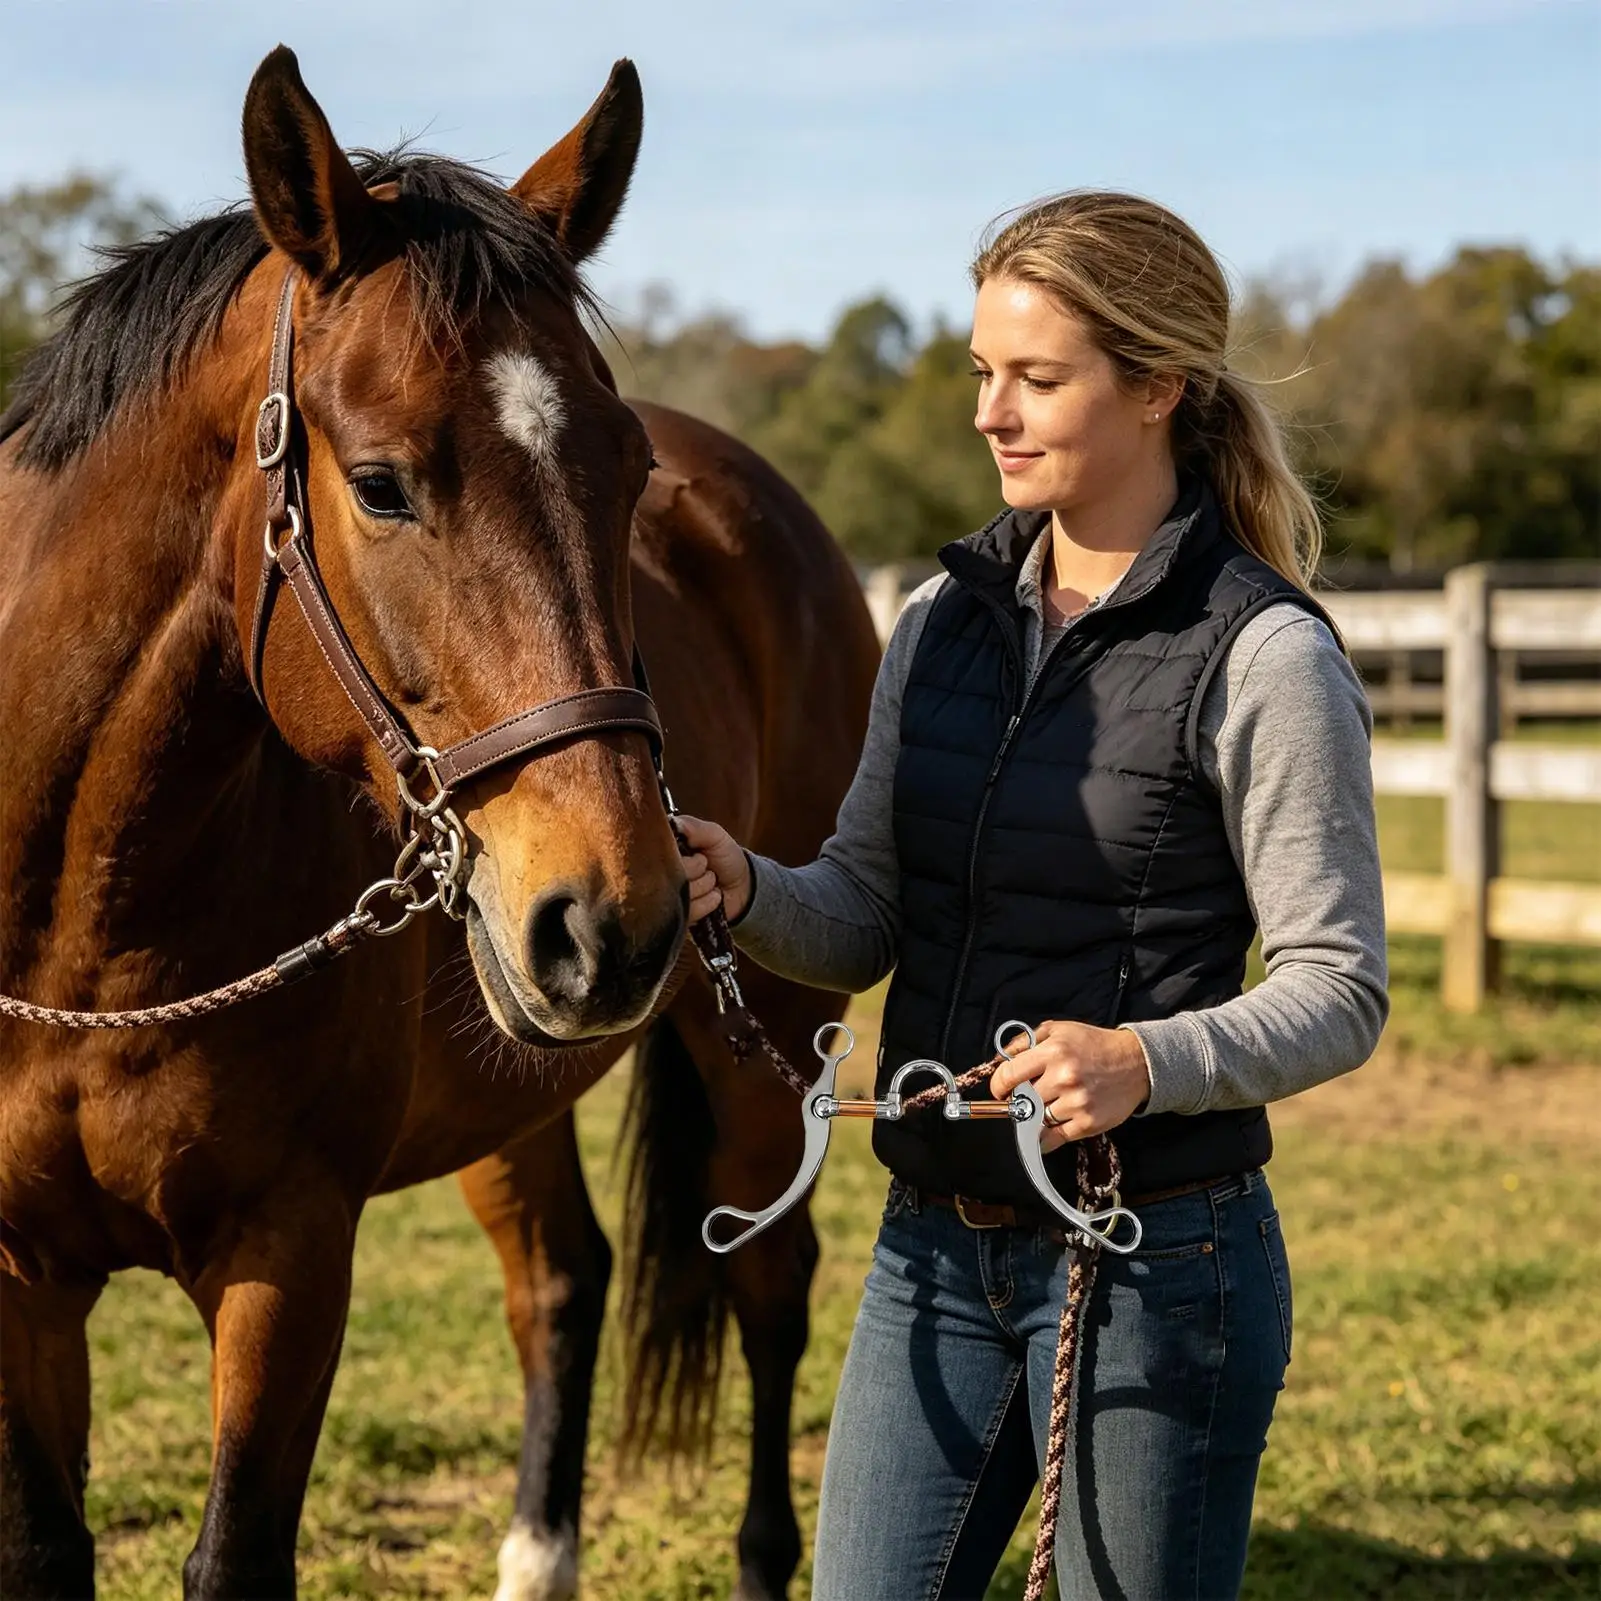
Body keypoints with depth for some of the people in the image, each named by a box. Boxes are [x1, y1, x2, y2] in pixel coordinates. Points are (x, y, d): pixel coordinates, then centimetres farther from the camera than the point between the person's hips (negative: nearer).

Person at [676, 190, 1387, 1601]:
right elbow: (865, 921, 9)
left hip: (1154, 1259, -5)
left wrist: (1147, 1061, -29)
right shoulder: (945, 623, 7)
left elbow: (1341, 989, -12)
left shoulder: (1264, 658, -12)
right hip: (936, 1247, 6)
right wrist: (744, 891, -12)